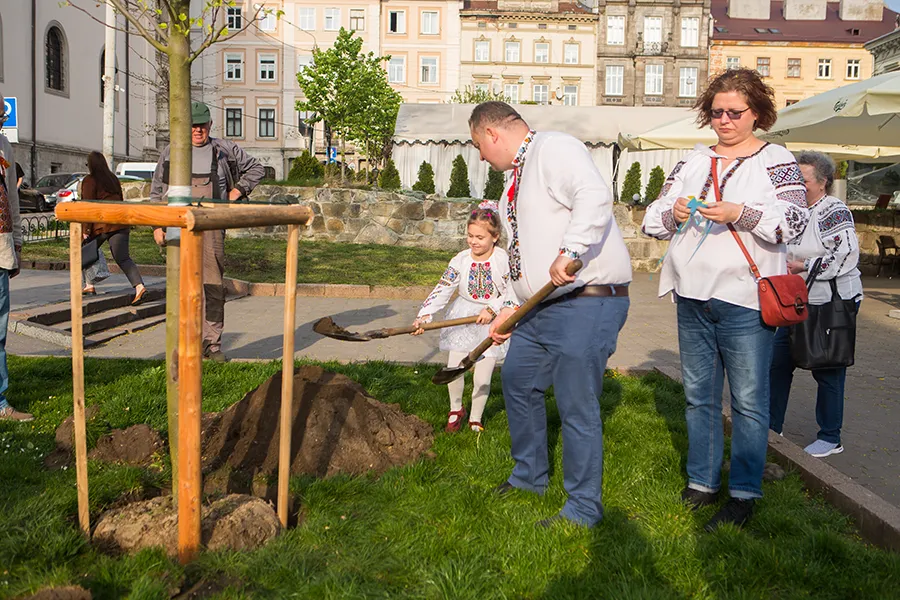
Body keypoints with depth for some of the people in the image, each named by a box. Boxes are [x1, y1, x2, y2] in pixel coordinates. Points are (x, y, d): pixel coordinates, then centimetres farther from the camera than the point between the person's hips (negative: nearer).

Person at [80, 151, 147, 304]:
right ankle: (139, 286, -20)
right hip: (120, 223, 5)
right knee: (123, 258, -1)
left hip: (100, 225, -5)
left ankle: (89, 285, 19)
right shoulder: (113, 178, 18)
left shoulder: (89, 180, -1)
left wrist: (86, 230, -8)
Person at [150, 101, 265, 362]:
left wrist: (237, 190, 7)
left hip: (211, 228, -1)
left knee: (214, 287, -2)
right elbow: (157, 192, 17)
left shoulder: (224, 150, 10)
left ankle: (213, 344, 6)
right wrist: (157, 226, 9)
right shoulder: (171, 153, 13)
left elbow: (256, 168, 21)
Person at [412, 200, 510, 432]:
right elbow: (442, 289, -11)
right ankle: (455, 409, 28)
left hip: (492, 320, -2)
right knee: (454, 368, -1)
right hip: (463, 318, 2)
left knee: (482, 378, -1)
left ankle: (475, 418, 23)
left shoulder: (504, 260, -13)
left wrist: (492, 309, -23)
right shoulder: (461, 260, -7)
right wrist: (425, 314, -22)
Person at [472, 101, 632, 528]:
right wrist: (510, 306, 21)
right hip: (541, 305, 11)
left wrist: (570, 251, -36)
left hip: (587, 304, -11)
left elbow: (595, 196, -28)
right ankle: (530, 476, 38)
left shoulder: (554, 148, -10)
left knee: (577, 408, -5)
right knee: (518, 382, 20)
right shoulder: (517, 177, 21)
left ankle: (583, 509, 11)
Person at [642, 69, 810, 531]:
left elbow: (794, 220, -12)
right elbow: (653, 218, 12)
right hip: (692, 298, 5)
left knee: (748, 401, 0)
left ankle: (744, 494, 11)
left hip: (744, 301, -5)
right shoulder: (693, 161, 15)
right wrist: (673, 213, -10)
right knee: (699, 397, 13)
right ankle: (702, 482, 25)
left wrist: (739, 213, -25)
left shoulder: (776, 160, 2)